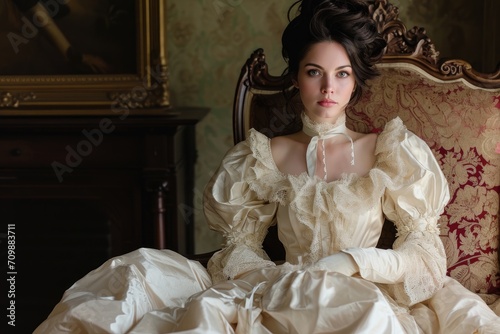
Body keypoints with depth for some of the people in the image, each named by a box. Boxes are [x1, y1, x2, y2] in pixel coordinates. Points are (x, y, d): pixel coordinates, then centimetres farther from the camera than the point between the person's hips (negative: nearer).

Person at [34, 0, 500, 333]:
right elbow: (240, 248, 7)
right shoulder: (267, 157, 12)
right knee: (145, 269, -21)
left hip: (366, 297, 0)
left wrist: (348, 263, -12)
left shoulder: (390, 151, 8)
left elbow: (426, 249, 4)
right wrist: (291, 278, -13)